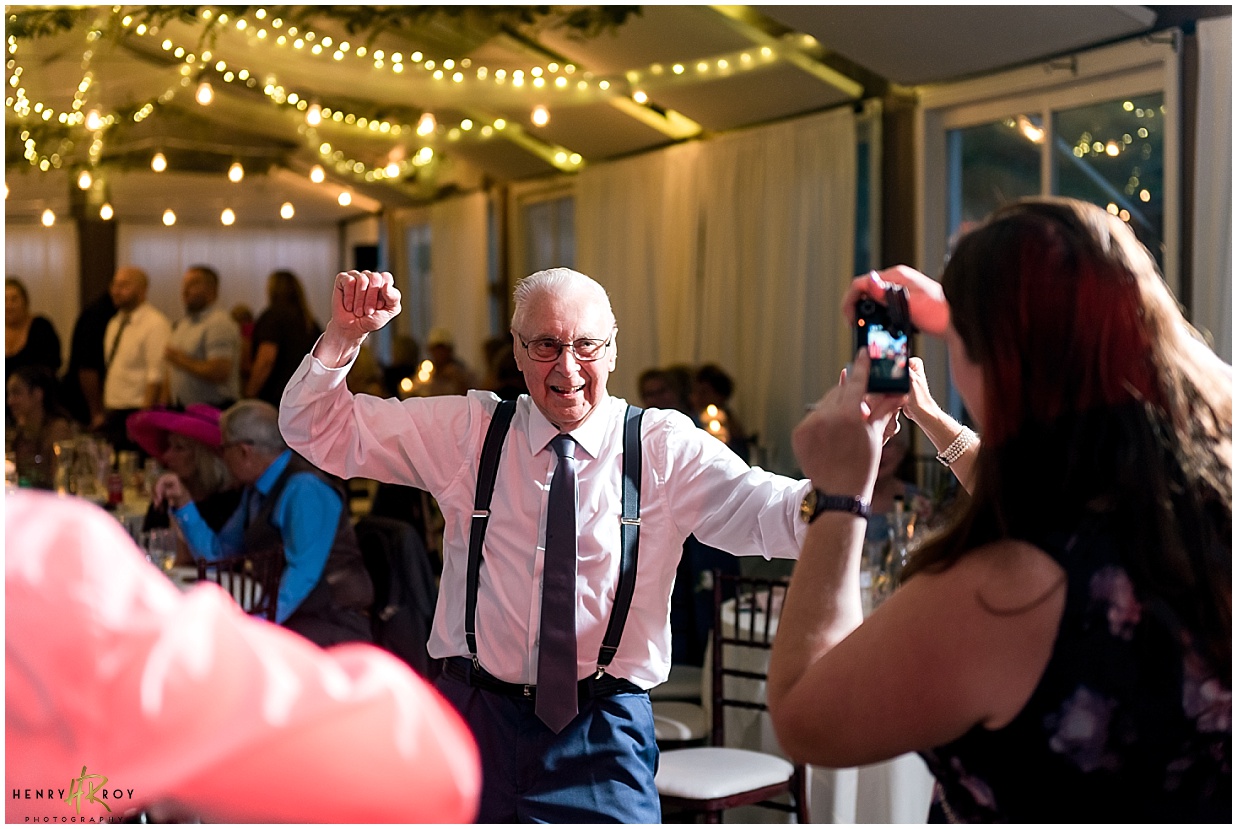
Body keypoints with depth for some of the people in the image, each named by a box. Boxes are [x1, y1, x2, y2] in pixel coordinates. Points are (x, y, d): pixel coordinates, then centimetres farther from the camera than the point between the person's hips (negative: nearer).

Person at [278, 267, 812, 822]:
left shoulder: (664, 446, -2)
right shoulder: (466, 430, 3)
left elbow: (761, 509, -18)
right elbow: (319, 432, 4)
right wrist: (344, 335, -14)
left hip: (602, 739, -1)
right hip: (475, 717, 1)